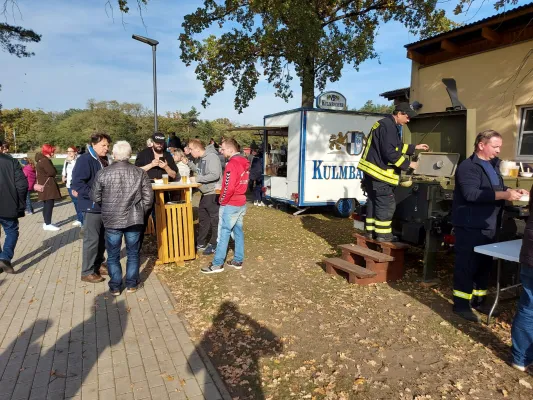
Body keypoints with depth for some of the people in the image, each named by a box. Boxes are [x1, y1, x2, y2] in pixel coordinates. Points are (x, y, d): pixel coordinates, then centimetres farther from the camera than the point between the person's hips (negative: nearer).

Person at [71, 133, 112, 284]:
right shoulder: (84, 160, -14)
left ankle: (98, 264, 30)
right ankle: (87, 272, 8)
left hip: (105, 206, 8)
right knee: (92, 239, -3)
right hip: (92, 206, -8)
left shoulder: (106, 160, 11)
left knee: (103, 238, 16)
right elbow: (77, 183, -22)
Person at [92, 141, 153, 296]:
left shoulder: (102, 173, -6)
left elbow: (96, 198, 1)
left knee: (113, 256, 13)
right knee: (133, 254, 14)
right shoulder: (140, 173, -5)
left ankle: (115, 287, 22)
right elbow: (148, 198, -5)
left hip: (111, 220, 0)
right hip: (134, 219, 0)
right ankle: (131, 285, 23)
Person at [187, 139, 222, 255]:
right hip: (205, 193, 10)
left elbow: (215, 175, -28)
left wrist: (197, 178, -22)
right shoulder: (201, 158, 9)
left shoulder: (212, 157, -19)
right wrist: (189, 163, 8)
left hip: (213, 194, -10)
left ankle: (214, 245, 16)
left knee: (214, 220, 3)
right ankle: (201, 243, 31)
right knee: (203, 219, 18)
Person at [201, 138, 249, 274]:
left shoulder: (232, 164, -19)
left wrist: (222, 201, -10)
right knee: (238, 231, 12)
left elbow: (229, 187, -23)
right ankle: (238, 260, 19)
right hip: (241, 203, 9)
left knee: (224, 233, -3)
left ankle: (217, 264, 3)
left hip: (230, 204, -9)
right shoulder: (244, 162, 9)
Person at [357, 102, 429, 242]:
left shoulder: (386, 125, 19)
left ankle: (370, 230, 21)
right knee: (386, 204, -4)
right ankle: (382, 234, 2)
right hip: (379, 172, -11)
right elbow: (390, 152, -22)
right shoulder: (388, 126, -16)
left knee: (374, 201, 14)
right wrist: (408, 164, -13)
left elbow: (397, 147, 28)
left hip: (372, 170, 11)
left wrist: (415, 147, 27)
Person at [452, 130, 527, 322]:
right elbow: (471, 194, -28)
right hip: (470, 226, -9)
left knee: (485, 264, 16)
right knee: (466, 265, -2)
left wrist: (512, 190, 9)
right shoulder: (468, 167, -15)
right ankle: (461, 304, 8)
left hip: (488, 226, 9)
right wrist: (504, 195, -27)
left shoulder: (492, 165, 15)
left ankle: (479, 299, 30)